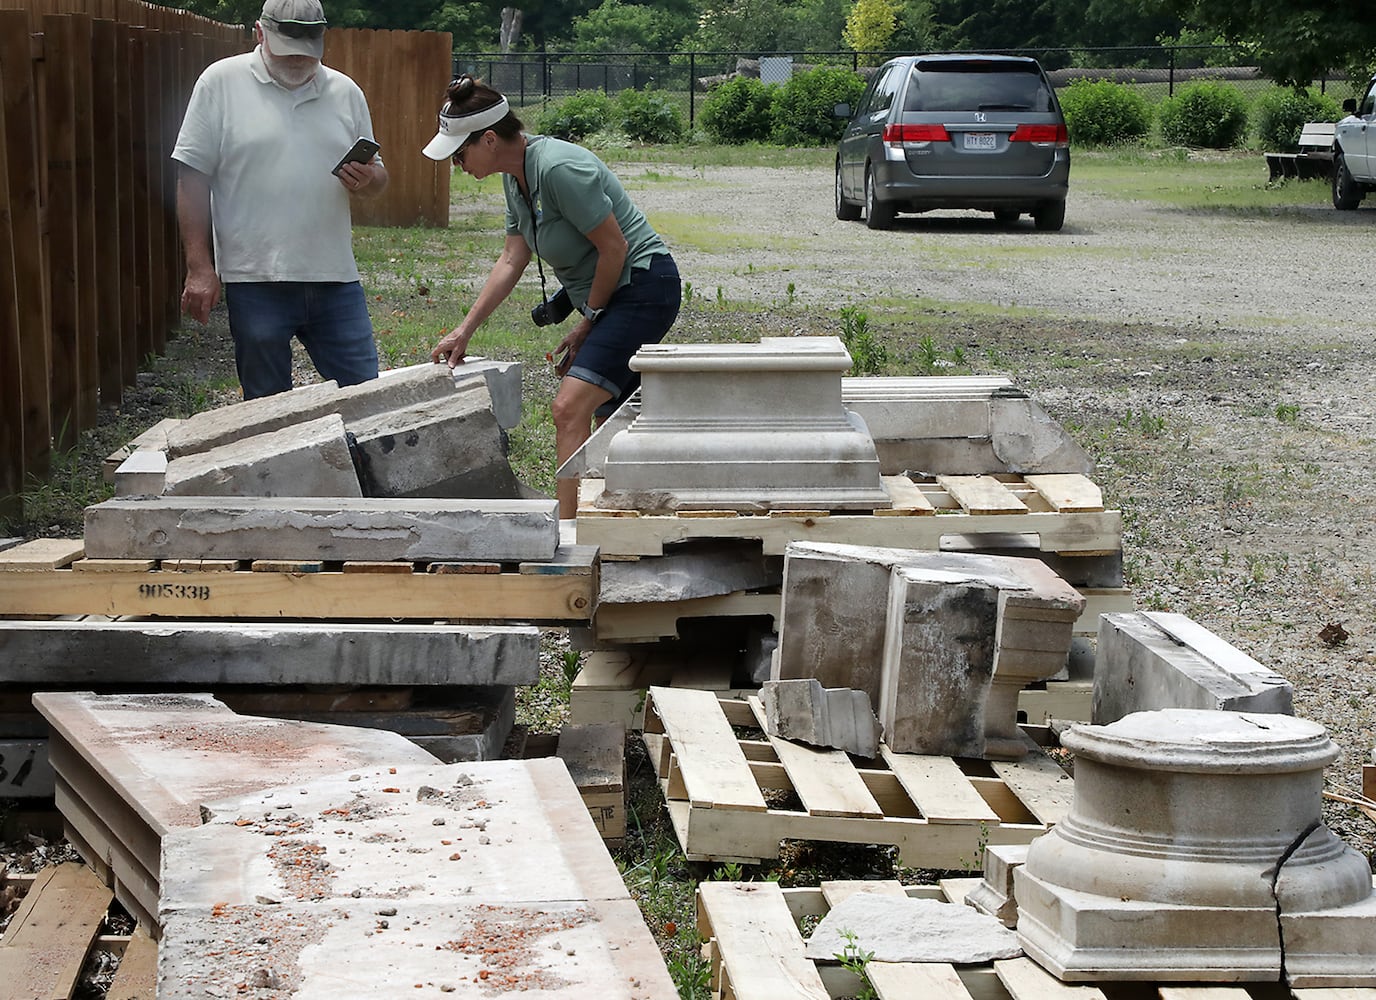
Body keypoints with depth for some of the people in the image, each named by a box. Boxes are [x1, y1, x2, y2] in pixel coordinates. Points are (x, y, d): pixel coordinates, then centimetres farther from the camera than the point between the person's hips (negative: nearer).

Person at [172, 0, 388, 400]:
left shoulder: (345, 92, 10)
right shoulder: (221, 82, -1)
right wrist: (199, 267, -9)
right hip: (256, 280, -3)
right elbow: (193, 177, -3)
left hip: (335, 278, 3)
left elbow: (378, 174, 18)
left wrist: (368, 180, -8)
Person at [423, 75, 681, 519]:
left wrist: (588, 321, -9)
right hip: (608, 296, 10)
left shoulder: (559, 169, -25)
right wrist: (465, 330, 9)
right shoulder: (516, 175, 5)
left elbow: (614, 248, -21)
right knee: (608, 416, 16)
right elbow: (513, 258, 12)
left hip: (643, 286, -10)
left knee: (570, 408, -20)